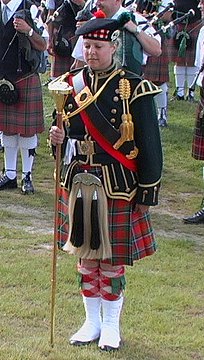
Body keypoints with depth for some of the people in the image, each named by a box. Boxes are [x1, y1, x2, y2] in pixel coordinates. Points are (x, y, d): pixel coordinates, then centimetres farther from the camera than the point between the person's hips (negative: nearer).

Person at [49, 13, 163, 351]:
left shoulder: (134, 89, -9)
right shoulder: (71, 84, 3)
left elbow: (150, 145, -7)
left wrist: (148, 192, -8)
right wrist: (58, 137, -10)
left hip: (117, 187, -4)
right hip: (78, 184, 4)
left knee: (112, 259, 6)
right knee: (86, 256, 13)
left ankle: (111, 325, 24)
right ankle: (92, 321, 29)